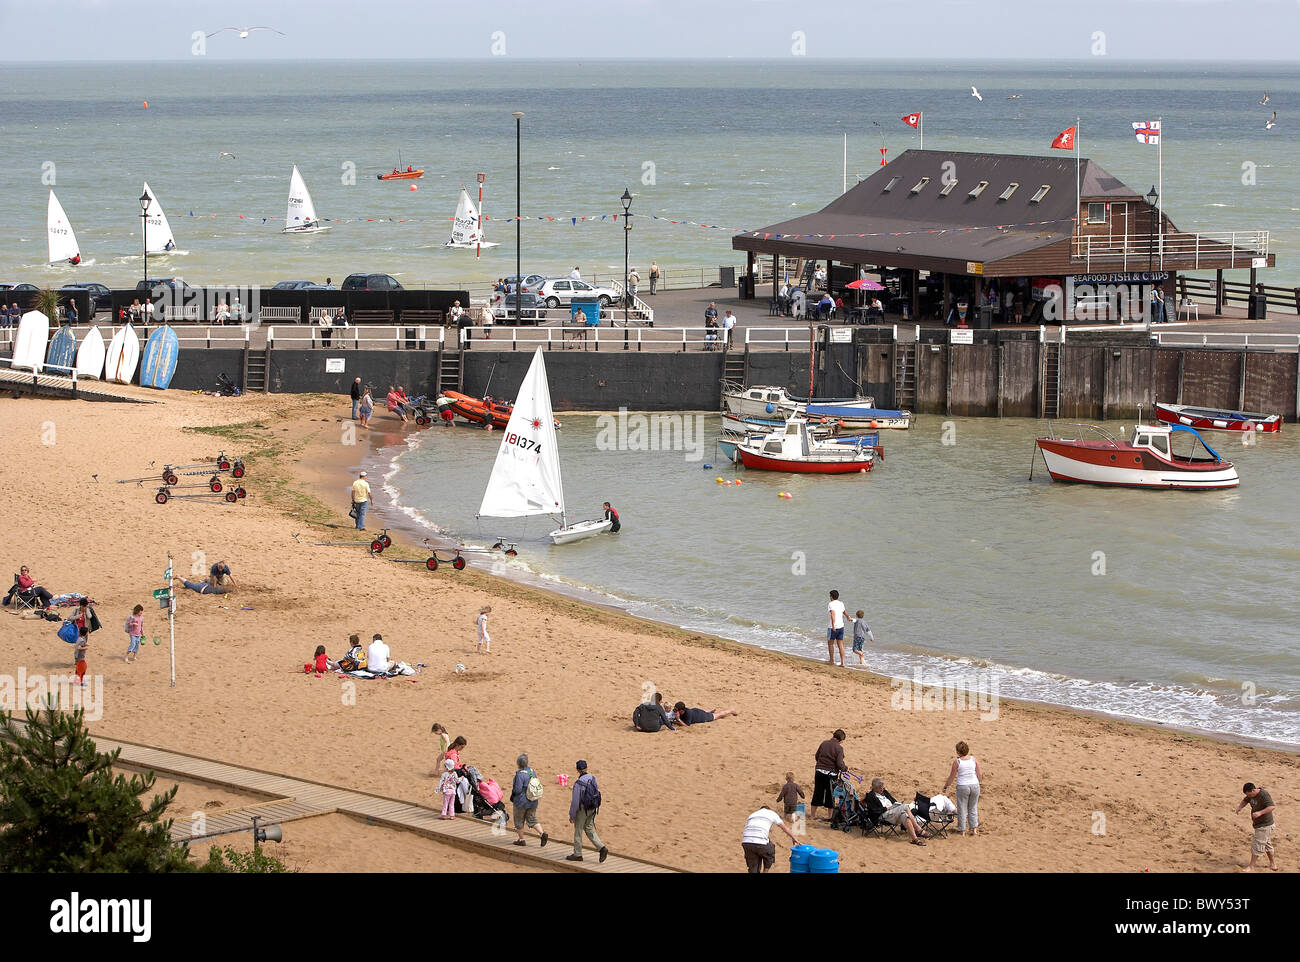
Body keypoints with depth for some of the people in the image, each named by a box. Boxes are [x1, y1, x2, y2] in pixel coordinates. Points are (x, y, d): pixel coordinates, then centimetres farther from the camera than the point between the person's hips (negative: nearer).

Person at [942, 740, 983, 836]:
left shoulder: (957, 761, -10)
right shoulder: (974, 759, -3)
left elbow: (952, 776, -2)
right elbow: (979, 775, 2)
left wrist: (945, 787, 11)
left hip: (962, 786, -3)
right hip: (975, 785, 3)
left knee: (962, 809, 12)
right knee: (973, 807, 18)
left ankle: (962, 830, 17)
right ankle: (974, 828, 18)